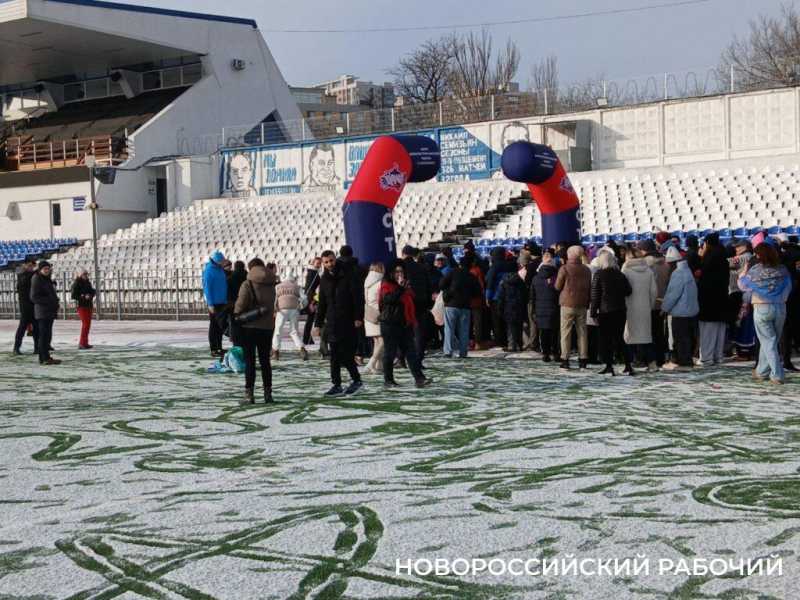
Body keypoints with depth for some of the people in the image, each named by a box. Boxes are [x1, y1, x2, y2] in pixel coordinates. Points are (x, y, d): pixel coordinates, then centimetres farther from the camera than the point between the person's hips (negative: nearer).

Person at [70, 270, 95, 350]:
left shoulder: (88, 283, 13)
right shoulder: (76, 283, -8)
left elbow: (92, 291, 20)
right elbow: (73, 295, -13)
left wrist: (90, 296, -3)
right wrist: (84, 297, -21)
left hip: (88, 305, 8)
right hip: (81, 305, -8)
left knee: (88, 324, 9)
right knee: (85, 324, -13)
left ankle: (85, 343, 16)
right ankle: (82, 343, -11)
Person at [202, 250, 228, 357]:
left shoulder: (220, 269, 10)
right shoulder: (209, 270, -13)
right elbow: (207, 288, -16)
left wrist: (226, 300, 12)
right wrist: (210, 304, -19)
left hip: (222, 302, 7)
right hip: (214, 303, -7)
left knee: (221, 325, 11)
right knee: (214, 326, -1)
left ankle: (219, 348, 18)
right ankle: (213, 349, 5)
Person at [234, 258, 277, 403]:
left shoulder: (247, 284, -11)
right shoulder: (271, 286, 6)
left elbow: (240, 306, -14)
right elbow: (272, 306, 5)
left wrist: (236, 316, 3)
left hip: (249, 327, -4)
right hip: (267, 326, 5)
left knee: (249, 361, 1)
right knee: (265, 360, 13)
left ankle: (249, 394, -3)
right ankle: (268, 393, 14)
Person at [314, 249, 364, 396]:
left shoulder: (349, 274, -7)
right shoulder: (324, 279, 11)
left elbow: (358, 297, -12)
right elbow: (322, 303, 17)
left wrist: (358, 317, -19)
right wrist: (319, 323, 13)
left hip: (349, 322, -6)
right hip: (333, 322, 6)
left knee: (346, 354, -7)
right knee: (335, 356, 5)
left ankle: (356, 380, 10)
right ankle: (336, 385, 10)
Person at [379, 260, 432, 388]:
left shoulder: (406, 286, 16)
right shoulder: (386, 286, -4)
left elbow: (411, 304, 25)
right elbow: (389, 299, -25)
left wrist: (412, 321, 22)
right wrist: (400, 288, -28)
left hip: (405, 324, 6)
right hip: (390, 324, -6)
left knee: (411, 351, -1)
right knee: (390, 353, 1)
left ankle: (419, 378, -7)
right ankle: (388, 380, 9)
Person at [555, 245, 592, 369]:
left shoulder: (564, 269, -9)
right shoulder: (586, 270, 5)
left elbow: (558, 287, -3)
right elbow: (590, 288, 10)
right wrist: (588, 302, 17)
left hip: (568, 304, -4)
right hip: (582, 304, 4)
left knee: (566, 332, 1)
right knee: (582, 332, 7)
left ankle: (565, 359, -2)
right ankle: (583, 359, 7)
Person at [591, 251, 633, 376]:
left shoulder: (599, 275, -7)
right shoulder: (620, 275, 5)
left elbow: (595, 295, -9)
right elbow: (628, 291, 5)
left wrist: (594, 312, -5)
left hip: (605, 311, -4)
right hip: (620, 310, 4)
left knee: (606, 339, 5)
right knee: (619, 338, 12)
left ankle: (609, 366, 1)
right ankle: (628, 365, 5)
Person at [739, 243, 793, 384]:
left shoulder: (755, 270, -10)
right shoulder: (782, 269, -2)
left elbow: (743, 284, 4)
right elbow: (788, 287, 8)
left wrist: (744, 271, 19)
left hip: (762, 308, -3)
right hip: (780, 307, 3)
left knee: (768, 342, 2)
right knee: (770, 340, 16)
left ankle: (777, 375, -4)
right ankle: (761, 371, 26)